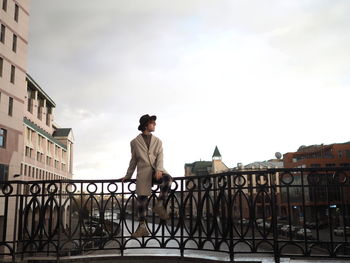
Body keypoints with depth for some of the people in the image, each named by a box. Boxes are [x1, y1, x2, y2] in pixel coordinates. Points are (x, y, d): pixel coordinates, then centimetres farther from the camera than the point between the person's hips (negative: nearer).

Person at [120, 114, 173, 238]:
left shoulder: (157, 141, 17)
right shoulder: (135, 142, 13)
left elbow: (160, 157, 2)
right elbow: (133, 161, 19)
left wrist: (159, 170, -16)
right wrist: (128, 175, 20)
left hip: (156, 171, 0)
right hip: (143, 173, 0)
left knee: (168, 179, -32)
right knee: (141, 199, -4)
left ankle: (159, 205, -14)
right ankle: (142, 227, 9)